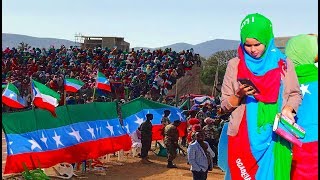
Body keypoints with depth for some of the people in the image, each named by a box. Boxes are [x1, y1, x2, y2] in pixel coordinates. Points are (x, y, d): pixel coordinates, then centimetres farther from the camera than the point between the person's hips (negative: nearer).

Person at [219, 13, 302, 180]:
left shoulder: (283, 64, 4)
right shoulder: (235, 65, 3)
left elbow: (295, 94, 10)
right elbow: (225, 105, 5)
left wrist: (288, 108, -10)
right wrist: (240, 95, -14)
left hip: (275, 137, 0)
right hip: (244, 137, 0)